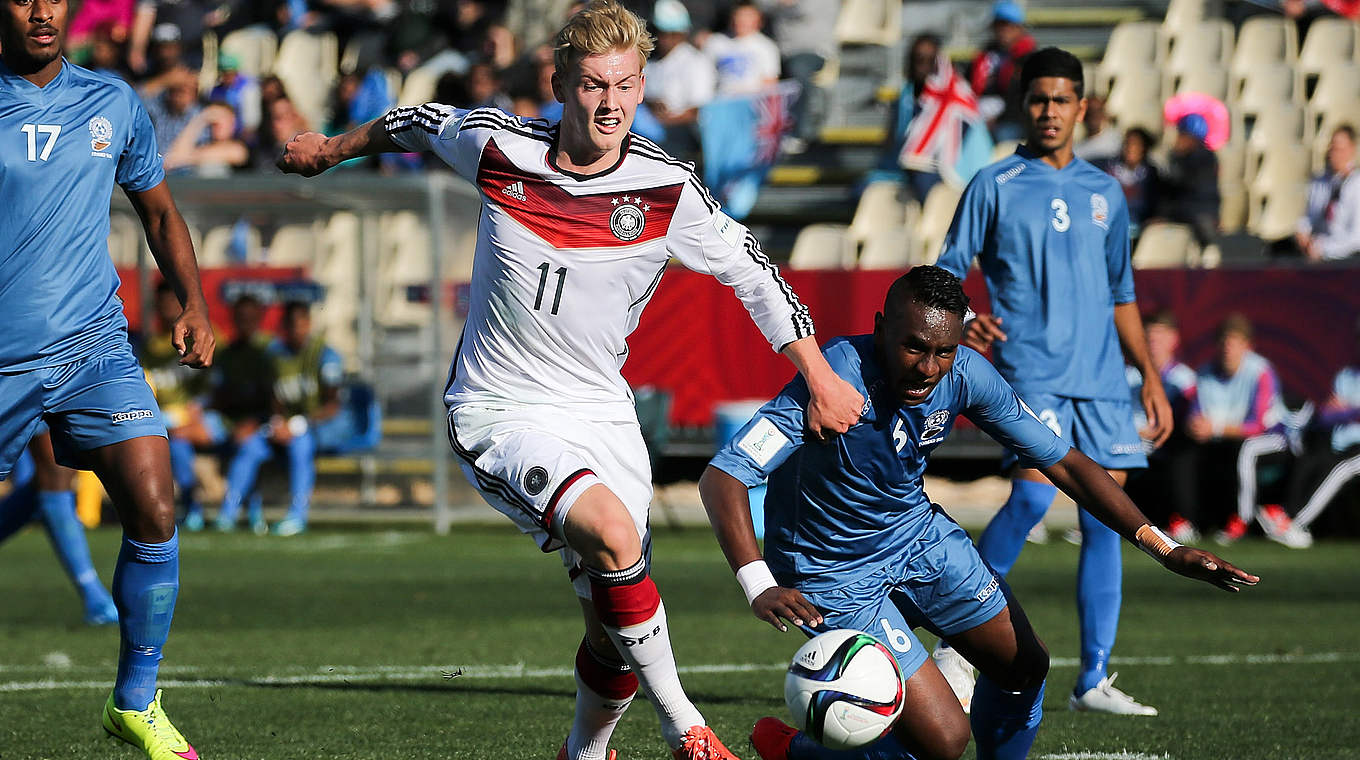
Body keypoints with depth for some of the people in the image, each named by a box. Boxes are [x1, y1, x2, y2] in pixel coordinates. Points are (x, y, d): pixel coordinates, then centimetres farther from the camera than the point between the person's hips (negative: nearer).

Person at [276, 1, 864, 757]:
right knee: (612, 532, -30)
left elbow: (753, 271, 3)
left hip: (602, 413, 3)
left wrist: (822, 379, 3)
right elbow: (421, 121, 12)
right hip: (500, 413, -3)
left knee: (615, 627, 3)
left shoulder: (667, 189, -9)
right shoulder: (499, 147, -10)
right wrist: (331, 150, 28)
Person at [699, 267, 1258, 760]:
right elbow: (721, 476, -38)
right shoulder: (840, 378, -34)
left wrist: (1164, 549, -13)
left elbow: (1063, 463, -6)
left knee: (1024, 666, 14)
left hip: (917, 534, 6)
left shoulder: (966, 375, -16)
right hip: (834, 573, -6)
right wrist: (760, 588, -52)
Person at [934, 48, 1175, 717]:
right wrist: (963, 323, -20)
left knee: (1105, 519, 1)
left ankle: (1093, 680, 6)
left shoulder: (1104, 192, 16)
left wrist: (1151, 378, 17)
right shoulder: (995, 185, 3)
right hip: (1031, 371, -5)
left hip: (1102, 378, 5)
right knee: (1033, 495, -22)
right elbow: (948, 273, 1)